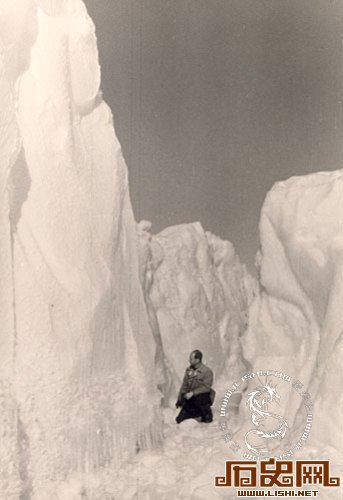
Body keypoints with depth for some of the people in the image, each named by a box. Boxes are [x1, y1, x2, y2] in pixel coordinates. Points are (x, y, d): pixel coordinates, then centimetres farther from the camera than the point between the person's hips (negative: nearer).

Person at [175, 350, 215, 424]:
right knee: (179, 420, -6)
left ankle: (207, 416, -12)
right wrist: (179, 400, 13)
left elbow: (206, 387, -17)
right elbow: (184, 386, 15)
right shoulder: (188, 370, 11)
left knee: (197, 398, -41)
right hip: (190, 399, 5)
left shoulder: (207, 371, -8)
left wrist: (192, 393, -25)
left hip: (203, 396, -5)